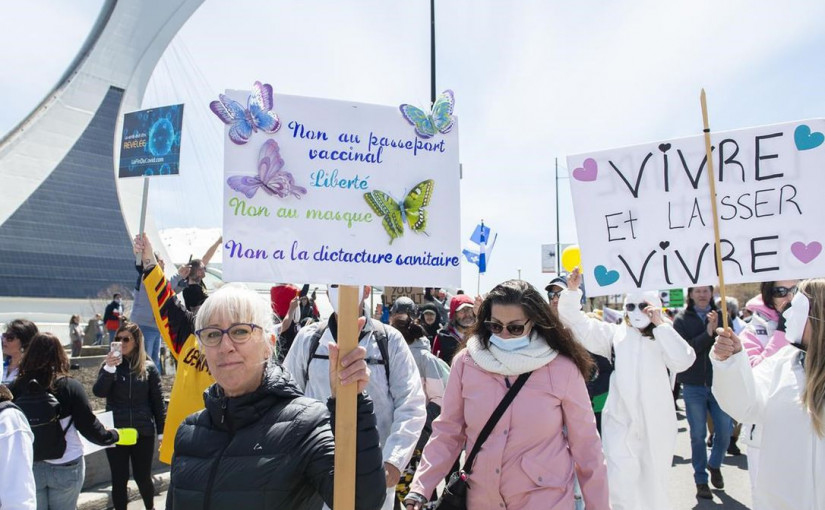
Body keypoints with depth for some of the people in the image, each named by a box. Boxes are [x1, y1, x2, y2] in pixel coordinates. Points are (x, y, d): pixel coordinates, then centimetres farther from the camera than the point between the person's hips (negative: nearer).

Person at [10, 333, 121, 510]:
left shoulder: (17, 386, -9)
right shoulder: (70, 387, -12)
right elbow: (89, 426, -9)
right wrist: (114, 435, 8)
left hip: (29, 467, 1)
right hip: (66, 467, -1)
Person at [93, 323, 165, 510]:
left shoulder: (149, 368, -2)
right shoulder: (110, 365, 1)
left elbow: (157, 401, 2)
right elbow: (98, 392, -13)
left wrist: (162, 431, 2)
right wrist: (109, 368, -28)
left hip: (143, 432, 0)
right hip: (116, 431, 1)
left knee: (142, 477, 9)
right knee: (119, 479, 7)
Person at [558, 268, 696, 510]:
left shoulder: (664, 337, 4)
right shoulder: (615, 333, 5)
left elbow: (683, 361, -13)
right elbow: (579, 324, -2)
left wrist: (660, 324, -16)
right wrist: (572, 290, -16)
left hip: (655, 424, 1)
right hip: (621, 421, -1)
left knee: (654, 483, 15)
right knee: (622, 483, -12)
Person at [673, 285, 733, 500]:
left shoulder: (720, 315, 3)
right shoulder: (682, 319, -3)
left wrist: (717, 328, -23)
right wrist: (708, 333, -23)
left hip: (720, 383, 2)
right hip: (694, 386, -2)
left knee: (725, 431, 7)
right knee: (698, 435, 7)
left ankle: (714, 464, 35)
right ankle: (701, 480, 21)